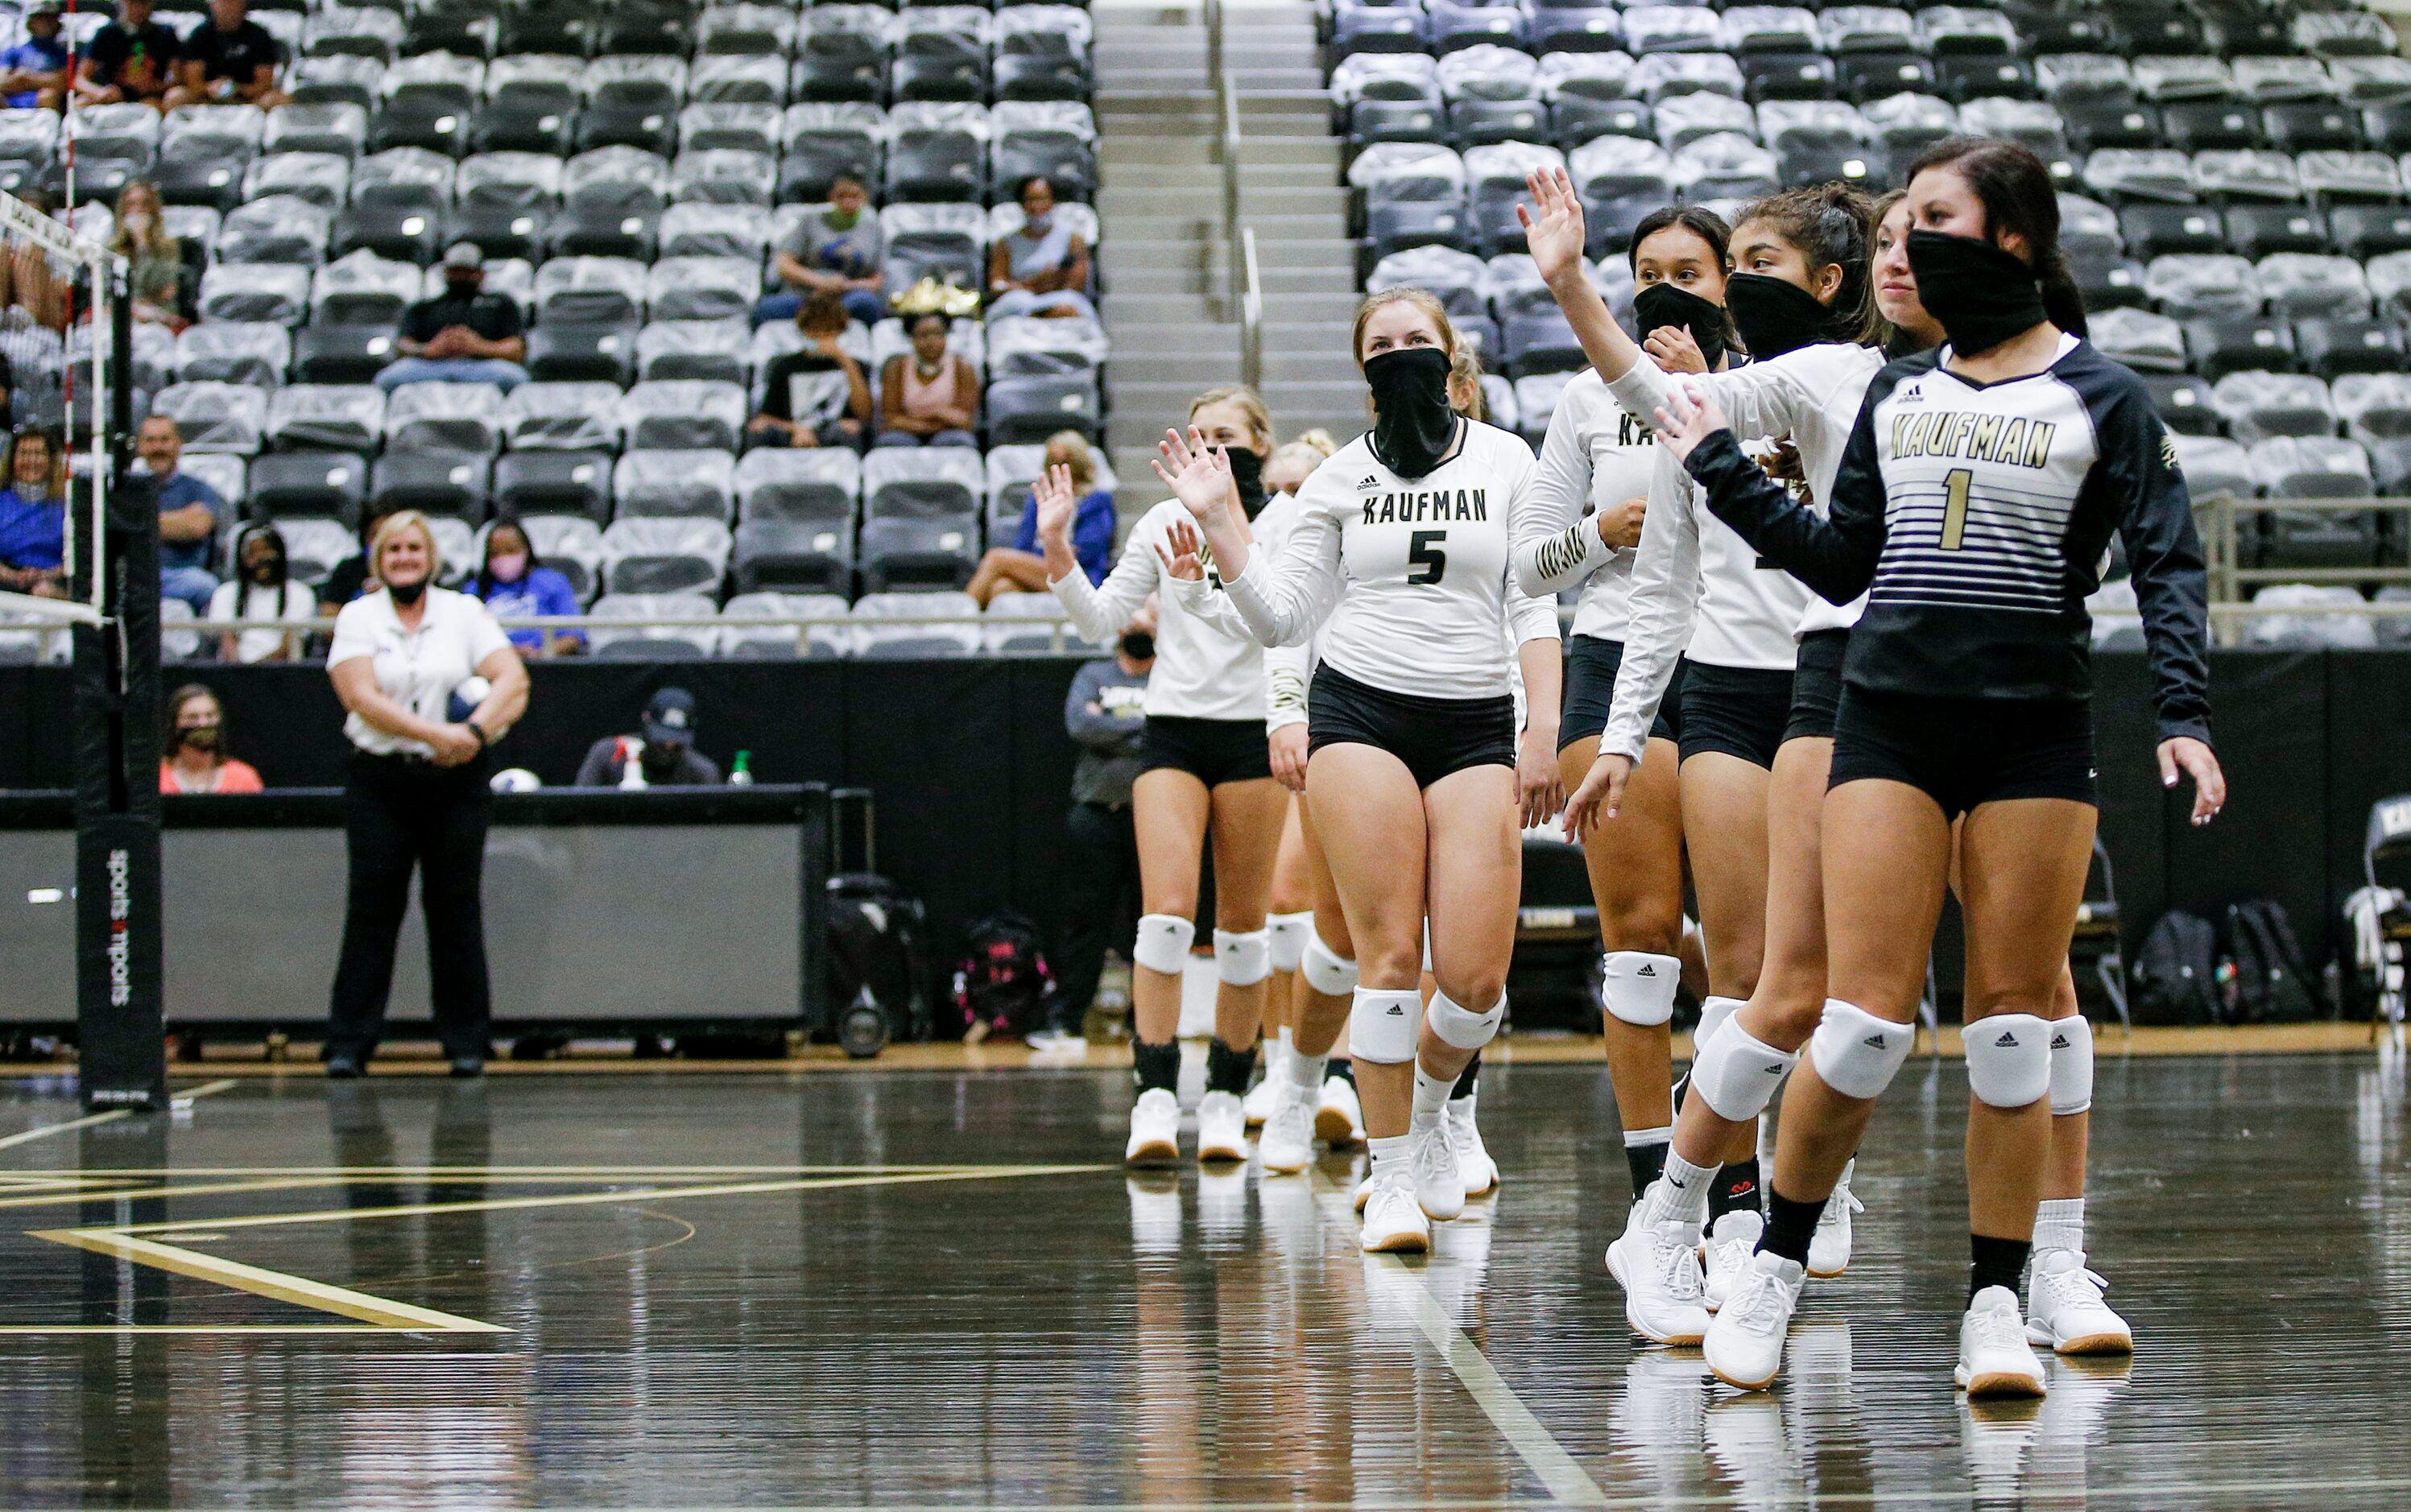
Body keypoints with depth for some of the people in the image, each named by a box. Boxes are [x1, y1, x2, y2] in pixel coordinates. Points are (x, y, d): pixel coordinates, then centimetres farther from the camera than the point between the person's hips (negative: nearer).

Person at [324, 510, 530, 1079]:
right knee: (371, 909, -3)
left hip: (456, 782, 1)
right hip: (380, 781, -1)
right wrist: (435, 734, -19)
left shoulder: (466, 613, 9)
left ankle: (466, 1042, 6)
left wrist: (476, 730, -19)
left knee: (456, 909, 0)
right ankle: (349, 1043, 0)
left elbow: (513, 681, -1)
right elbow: (362, 697, -9)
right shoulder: (357, 618, 5)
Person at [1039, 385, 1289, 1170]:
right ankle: (1155, 1098, -15)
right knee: (1167, 910, -13)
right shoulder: (1162, 522, 7)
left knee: (1242, 924, 4)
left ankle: (1226, 1098, 14)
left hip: (1251, 733, -1)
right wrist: (1057, 549, -7)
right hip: (1174, 731, 1)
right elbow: (1102, 618, 6)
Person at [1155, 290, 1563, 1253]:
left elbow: (1534, 604, 4)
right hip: (1361, 712, 0)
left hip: (1476, 724, 0)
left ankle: (1428, 1108, 24)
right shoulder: (1340, 479, 8)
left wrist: (1543, 728, -5)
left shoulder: (1506, 463, 7)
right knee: (1389, 956, -9)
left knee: (1475, 980, -8)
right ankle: (1393, 1179, 1)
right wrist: (1217, 521, 0)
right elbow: (1282, 619, 8)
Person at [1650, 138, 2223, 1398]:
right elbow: (1841, 562, 19)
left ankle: (1997, 1310, 7)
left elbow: (2166, 562, -2)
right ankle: (1774, 1272, 8)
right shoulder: (1896, 393, 14)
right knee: (1866, 1022, -7)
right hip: (1889, 721, 2)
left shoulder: (2099, 395, 2)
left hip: (2036, 730, -2)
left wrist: (2183, 714, -14)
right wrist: (1722, 473, 17)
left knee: (2012, 1031, -1)